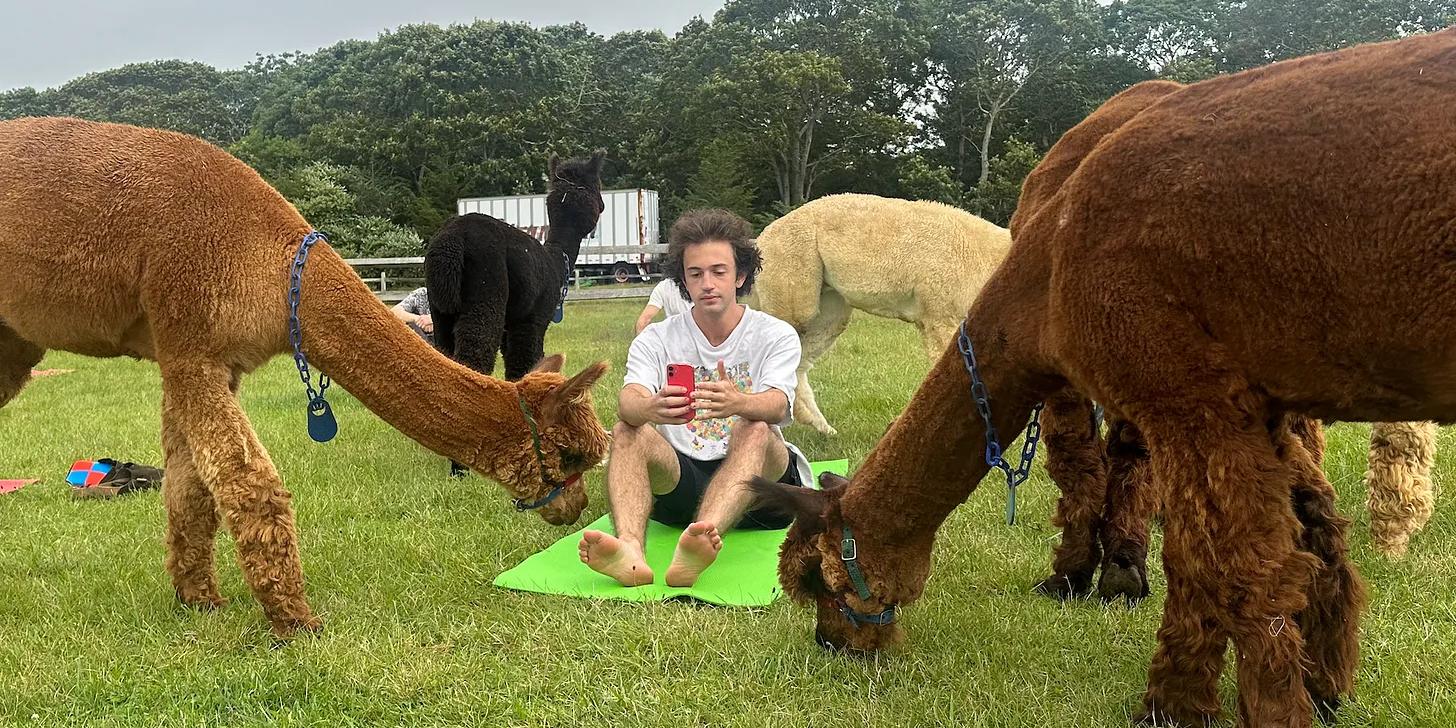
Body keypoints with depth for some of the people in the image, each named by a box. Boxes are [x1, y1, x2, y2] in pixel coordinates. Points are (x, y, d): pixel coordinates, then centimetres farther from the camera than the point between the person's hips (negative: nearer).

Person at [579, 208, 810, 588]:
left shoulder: (776, 336, 1)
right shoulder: (655, 340, 6)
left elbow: (777, 405, -20)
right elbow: (628, 399, -16)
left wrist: (737, 403, -45)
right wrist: (648, 408, -43)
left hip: (759, 481, -1)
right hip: (680, 480, 2)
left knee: (754, 430, -32)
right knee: (627, 432, -24)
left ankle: (696, 548, -58)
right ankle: (629, 549, -51)